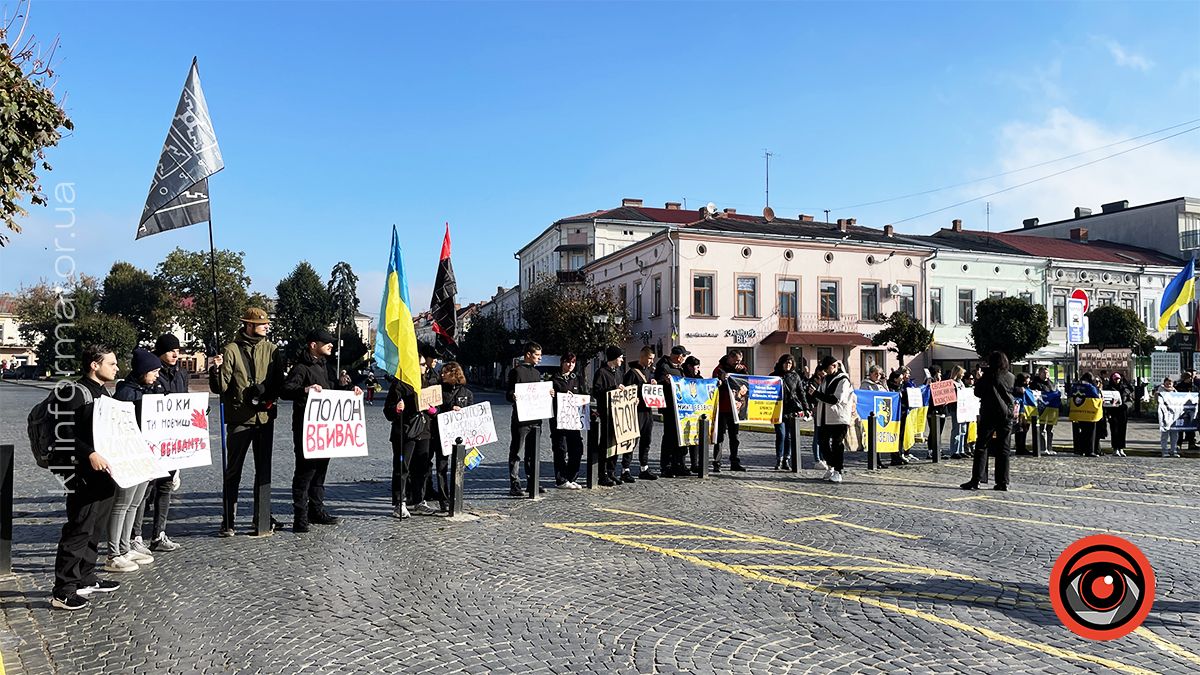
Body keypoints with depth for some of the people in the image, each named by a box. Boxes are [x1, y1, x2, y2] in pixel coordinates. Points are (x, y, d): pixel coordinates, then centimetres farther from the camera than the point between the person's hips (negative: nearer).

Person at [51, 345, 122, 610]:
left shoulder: (104, 393, 16)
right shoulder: (74, 393, -11)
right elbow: (64, 433, -19)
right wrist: (90, 454, -27)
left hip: (105, 472, 9)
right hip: (85, 475, -9)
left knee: (95, 528, 16)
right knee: (79, 529, -6)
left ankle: (85, 579, 27)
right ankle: (63, 591, 1)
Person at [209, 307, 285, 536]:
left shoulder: (271, 349, 8)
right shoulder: (232, 350, -4)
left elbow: (279, 381, 11)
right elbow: (220, 388, -6)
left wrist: (270, 398, -5)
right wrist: (216, 370, -23)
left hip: (265, 417, 4)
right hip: (239, 417, -4)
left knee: (264, 470, 11)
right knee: (233, 471, 1)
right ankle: (228, 521, 8)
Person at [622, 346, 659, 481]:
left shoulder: (648, 371, 17)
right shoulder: (632, 371, -9)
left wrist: (653, 384, 8)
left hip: (648, 409, 8)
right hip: (637, 410, -8)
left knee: (646, 440, 13)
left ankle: (644, 469, 22)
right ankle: (625, 470, -1)